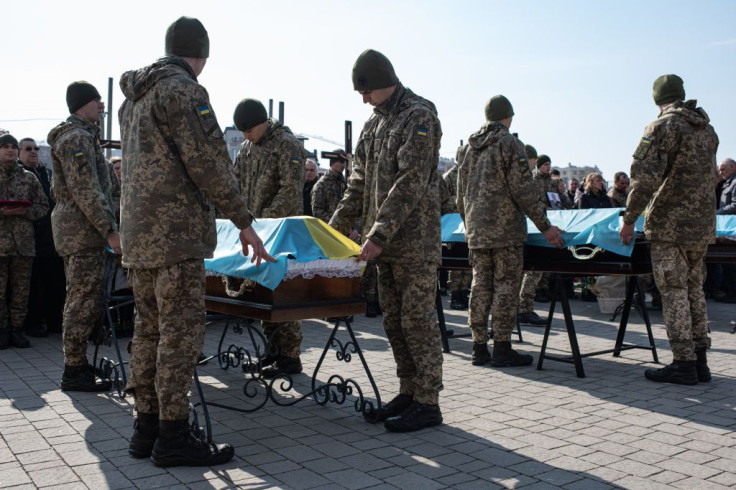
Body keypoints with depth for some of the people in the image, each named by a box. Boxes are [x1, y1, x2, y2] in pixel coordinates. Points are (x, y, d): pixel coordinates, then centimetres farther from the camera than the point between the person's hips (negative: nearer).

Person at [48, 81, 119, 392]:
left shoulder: (83, 136, 21)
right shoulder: (78, 138, -12)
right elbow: (86, 191, -20)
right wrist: (109, 229, -22)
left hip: (72, 227, 11)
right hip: (83, 229, -11)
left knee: (82, 300, 14)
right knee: (84, 301, -7)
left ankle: (77, 364, 22)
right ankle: (74, 372, -1)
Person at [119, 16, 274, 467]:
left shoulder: (135, 98, 21)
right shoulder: (183, 90, -9)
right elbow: (208, 163, -15)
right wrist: (244, 222, -10)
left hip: (139, 232, 10)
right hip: (176, 231, -10)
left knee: (150, 328, 12)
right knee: (181, 331, -6)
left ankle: (146, 428, 18)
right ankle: (173, 436, -1)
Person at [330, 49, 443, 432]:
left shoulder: (419, 117, -10)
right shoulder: (374, 123, 16)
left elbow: (410, 183, -19)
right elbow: (360, 181, 19)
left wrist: (379, 234, -23)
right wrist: (337, 225, 11)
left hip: (415, 243, -8)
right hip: (385, 243, 8)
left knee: (417, 321, -3)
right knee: (394, 322, 12)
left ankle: (428, 403, 6)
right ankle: (408, 393, 23)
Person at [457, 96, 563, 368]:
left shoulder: (471, 148, 15)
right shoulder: (509, 143, -5)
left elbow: (461, 192, 19)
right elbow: (524, 190, -11)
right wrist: (544, 226, -8)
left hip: (476, 230, 6)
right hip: (505, 228, -6)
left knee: (480, 284, 8)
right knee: (506, 285, -2)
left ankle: (479, 348, 11)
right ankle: (502, 349, 0)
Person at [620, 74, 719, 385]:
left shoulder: (662, 126, -10)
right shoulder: (707, 129, 15)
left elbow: (645, 177, -19)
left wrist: (629, 219, -13)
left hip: (670, 223, -7)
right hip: (702, 225, 8)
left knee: (673, 292, -3)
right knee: (694, 289, 14)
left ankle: (684, 364, 0)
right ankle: (700, 360, 18)